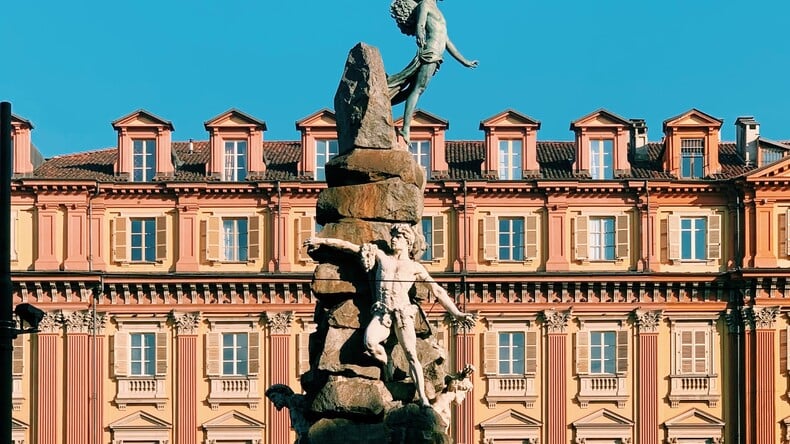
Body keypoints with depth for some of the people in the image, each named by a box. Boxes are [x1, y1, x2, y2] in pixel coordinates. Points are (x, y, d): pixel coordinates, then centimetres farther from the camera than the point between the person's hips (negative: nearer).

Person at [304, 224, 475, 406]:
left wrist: (457, 313, 8)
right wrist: (321, 240, 14)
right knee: (370, 342, -28)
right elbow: (348, 246, 18)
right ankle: (387, 367, 0)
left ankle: (423, 398, -14)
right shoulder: (380, 256, 19)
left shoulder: (415, 267, 15)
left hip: (403, 311, -1)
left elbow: (438, 291, 15)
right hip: (382, 312, 1)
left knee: (411, 355, -12)